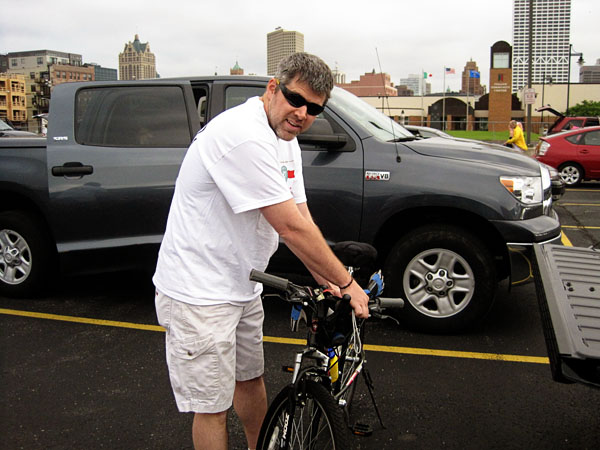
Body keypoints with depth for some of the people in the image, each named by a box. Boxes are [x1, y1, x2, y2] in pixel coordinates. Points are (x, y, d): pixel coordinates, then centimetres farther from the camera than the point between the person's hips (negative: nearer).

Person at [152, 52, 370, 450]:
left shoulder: (285, 138, 6)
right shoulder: (244, 136, -26)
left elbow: (301, 218, 7)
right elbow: (292, 229, -26)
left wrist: (329, 284, 0)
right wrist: (346, 283, -15)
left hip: (242, 286, 10)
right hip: (199, 294, -10)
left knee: (250, 378, 26)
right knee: (213, 406, 4)